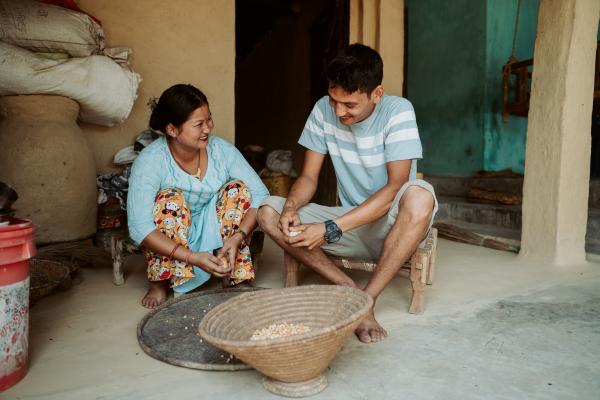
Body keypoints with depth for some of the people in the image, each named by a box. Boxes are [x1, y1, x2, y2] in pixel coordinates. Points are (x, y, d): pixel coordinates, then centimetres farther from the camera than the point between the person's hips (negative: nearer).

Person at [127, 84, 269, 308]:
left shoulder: (221, 149, -13)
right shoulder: (149, 161, -22)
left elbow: (260, 195, -16)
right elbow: (139, 229, -29)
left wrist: (237, 237, -32)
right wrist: (192, 258, -38)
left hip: (214, 236, 3)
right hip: (169, 241, -2)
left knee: (238, 188, -20)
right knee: (171, 199, -31)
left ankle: (235, 276, -12)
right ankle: (159, 283, -12)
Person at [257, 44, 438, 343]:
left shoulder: (398, 111, -16)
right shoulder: (324, 110, -5)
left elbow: (395, 187, -25)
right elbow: (308, 176, -1)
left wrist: (330, 229, -32)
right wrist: (291, 207, -25)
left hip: (390, 225, -3)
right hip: (348, 223, 4)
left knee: (419, 196, -37)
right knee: (268, 212, -14)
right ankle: (349, 289, -13)